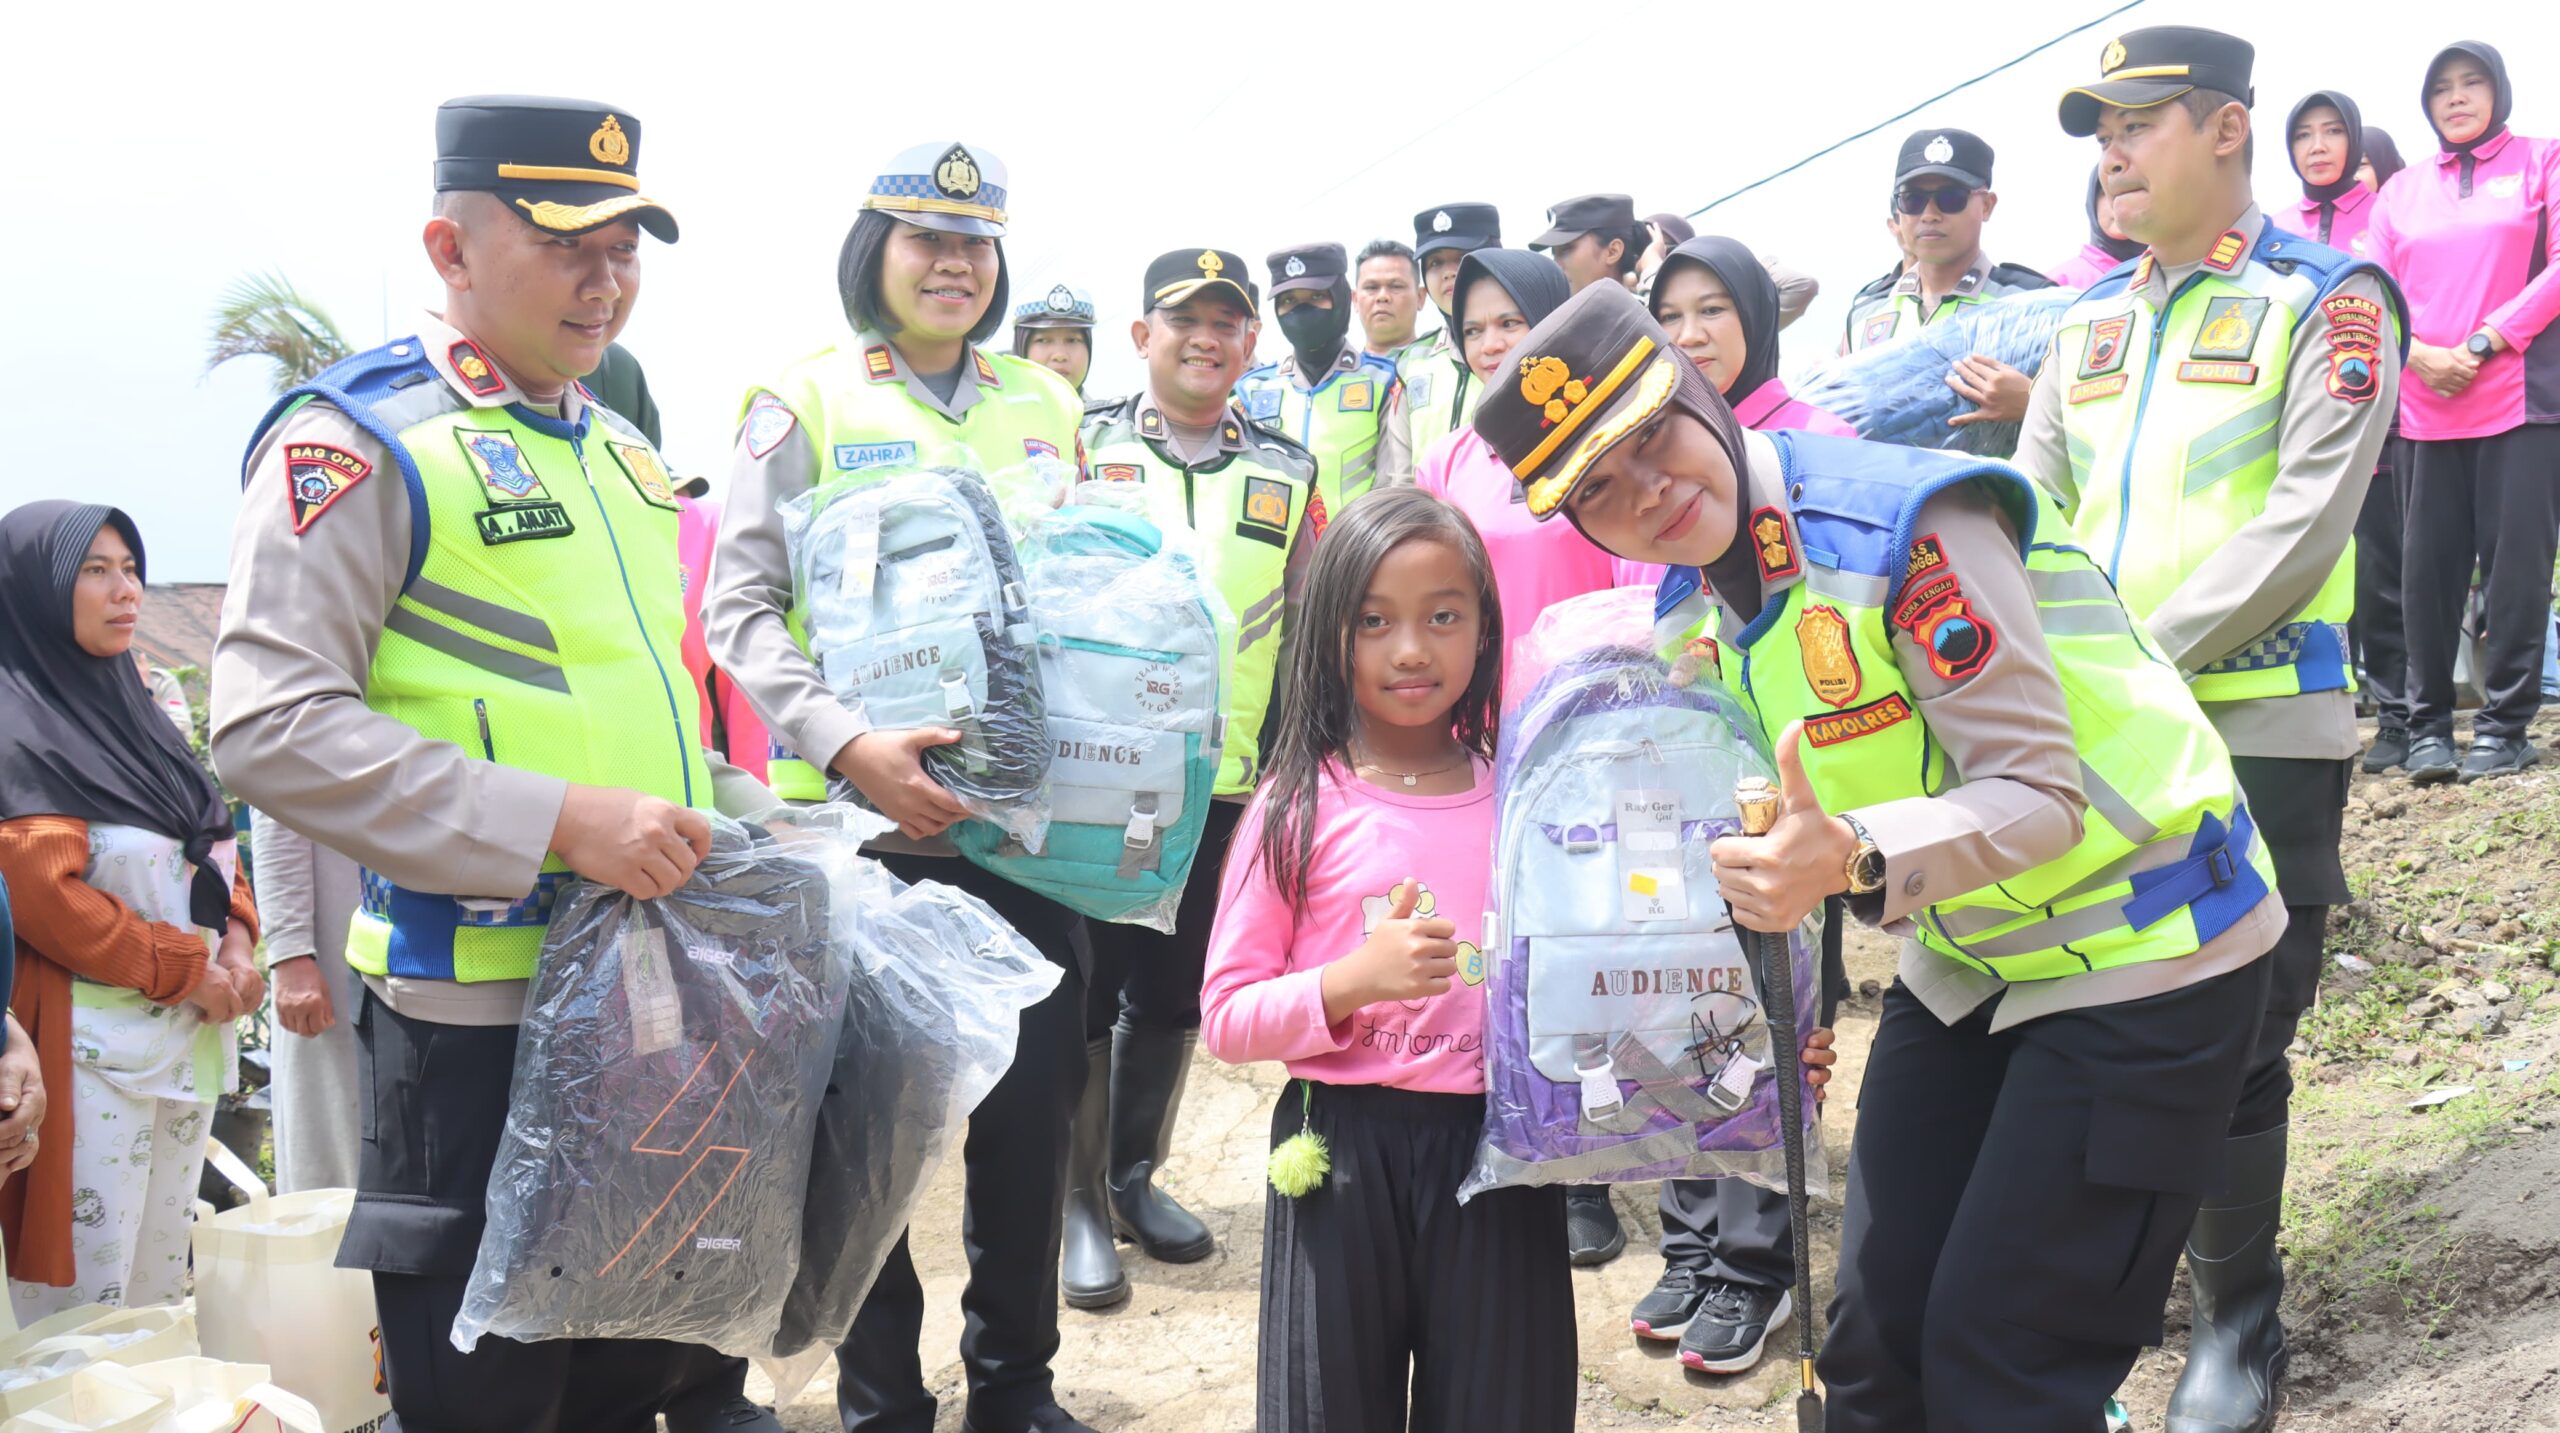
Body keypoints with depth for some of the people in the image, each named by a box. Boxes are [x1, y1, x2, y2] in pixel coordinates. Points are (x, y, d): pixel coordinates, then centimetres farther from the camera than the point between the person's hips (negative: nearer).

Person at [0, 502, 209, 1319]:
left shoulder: (125, 708, 17)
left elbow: (211, 851, 18)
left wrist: (237, 945, -1)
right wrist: (188, 969, -13)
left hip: (191, 1044, 8)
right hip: (90, 1053, -8)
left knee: (160, 1302, 11)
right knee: (83, 1318, -6)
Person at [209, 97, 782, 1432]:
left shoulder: (617, 449, 14)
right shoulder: (356, 440, -10)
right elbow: (274, 725, -20)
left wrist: (742, 816, 8)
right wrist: (557, 823, -25)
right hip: (484, 1011, -7)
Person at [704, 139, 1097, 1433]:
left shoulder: (1046, 406, 12)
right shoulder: (805, 402, -1)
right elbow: (739, 610, -6)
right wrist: (845, 744, -21)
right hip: (864, 816, -3)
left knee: (1033, 1103, 9)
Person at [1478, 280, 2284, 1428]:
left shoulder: (1899, 521, -26)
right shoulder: (1693, 606, -1)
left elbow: (2039, 792, -29)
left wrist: (1855, 861, -45)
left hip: (2137, 943, -7)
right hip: (1965, 956, 8)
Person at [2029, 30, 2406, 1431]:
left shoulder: (2327, 301, -2)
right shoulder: (2087, 321, 15)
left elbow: (2306, 518, -13)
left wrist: (2147, 652, -18)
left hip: (2258, 728, -5)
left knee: (2231, 1041, 0)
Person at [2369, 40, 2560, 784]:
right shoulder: (2402, 191, 15)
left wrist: (2483, 344, -11)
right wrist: (2420, 355, -9)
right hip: (2427, 406, 3)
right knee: (2428, 566, 1)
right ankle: (2428, 725, 10)